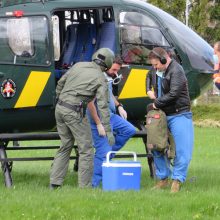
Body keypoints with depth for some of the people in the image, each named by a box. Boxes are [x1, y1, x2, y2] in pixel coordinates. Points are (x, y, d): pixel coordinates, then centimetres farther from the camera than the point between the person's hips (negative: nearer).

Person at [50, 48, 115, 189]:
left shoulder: (78, 66, 11)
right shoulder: (101, 79, -6)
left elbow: (60, 83, 18)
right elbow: (103, 106, -11)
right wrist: (108, 131, -12)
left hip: (60, 108, 7)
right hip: (74, 113, -7)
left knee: (66, 146, 17)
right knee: (86, 149, 2)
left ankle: (55, 184, 14)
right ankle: (85, 187, 0)